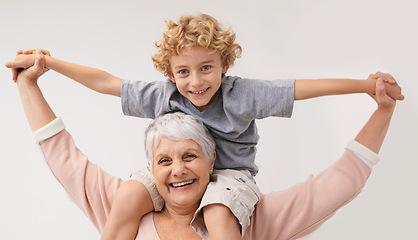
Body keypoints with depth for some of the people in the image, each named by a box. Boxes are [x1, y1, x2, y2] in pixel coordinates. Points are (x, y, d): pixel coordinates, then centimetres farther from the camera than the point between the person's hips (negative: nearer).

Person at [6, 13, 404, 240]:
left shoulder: (243, 94, -16)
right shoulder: (160, 96, -9)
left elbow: (302, 87, -19)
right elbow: (105, 82, -4)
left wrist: (367, 84, -19)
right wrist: (46, 62, -4)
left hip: (230, 174, -2)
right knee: (129, 195, -25)